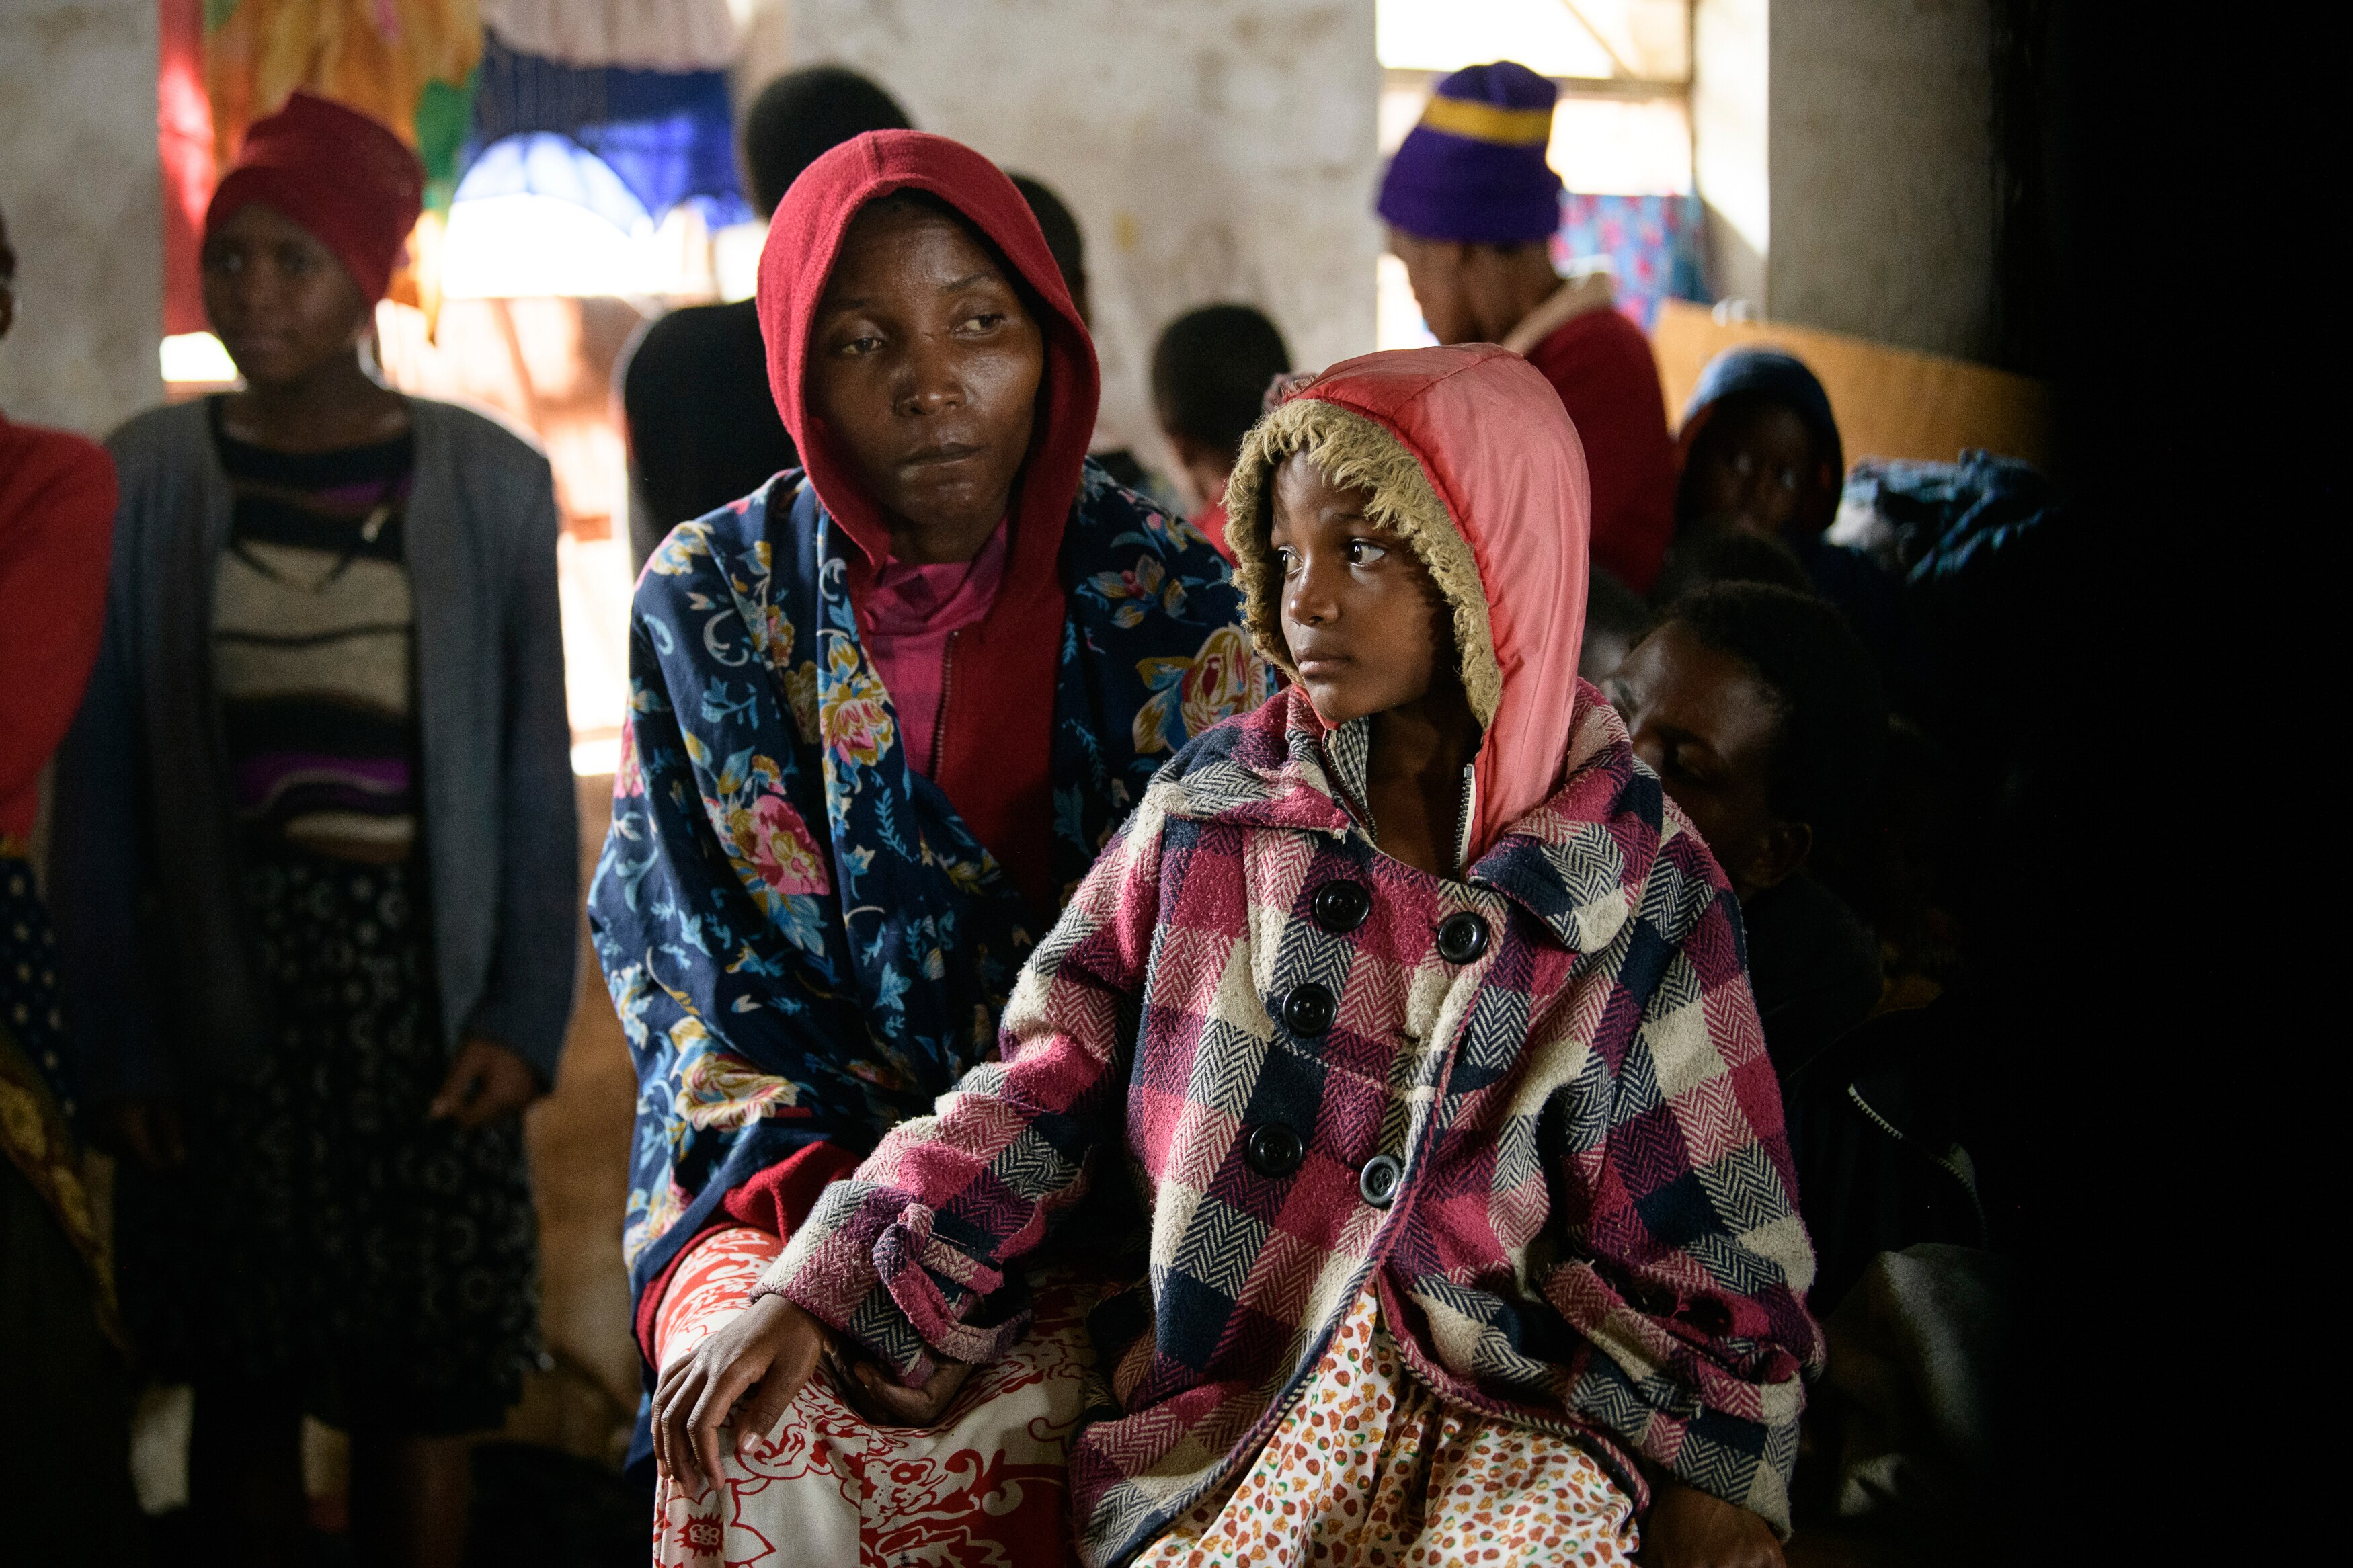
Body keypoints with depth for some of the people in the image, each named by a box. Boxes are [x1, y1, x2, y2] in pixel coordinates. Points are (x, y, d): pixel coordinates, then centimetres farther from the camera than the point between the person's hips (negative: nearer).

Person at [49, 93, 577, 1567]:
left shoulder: (487, 481, 0)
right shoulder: (149, 477, 1)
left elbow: (534, 770, 2)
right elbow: (102, 780, 3)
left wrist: (526, 1013, -6)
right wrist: (120, 1040, -1)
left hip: (422, 963, 0)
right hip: (223, 971, 0)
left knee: (424, 1375, 2)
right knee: (243, 1373, 6)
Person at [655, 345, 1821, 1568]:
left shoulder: (1636, 884, 1)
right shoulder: (1211, 805, 6)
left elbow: (1701, 1261, 3)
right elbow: (1045, 1087, 5)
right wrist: (818, 1292, -4)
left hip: (1510, 1421, -1)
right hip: (1209, 1412, 1)